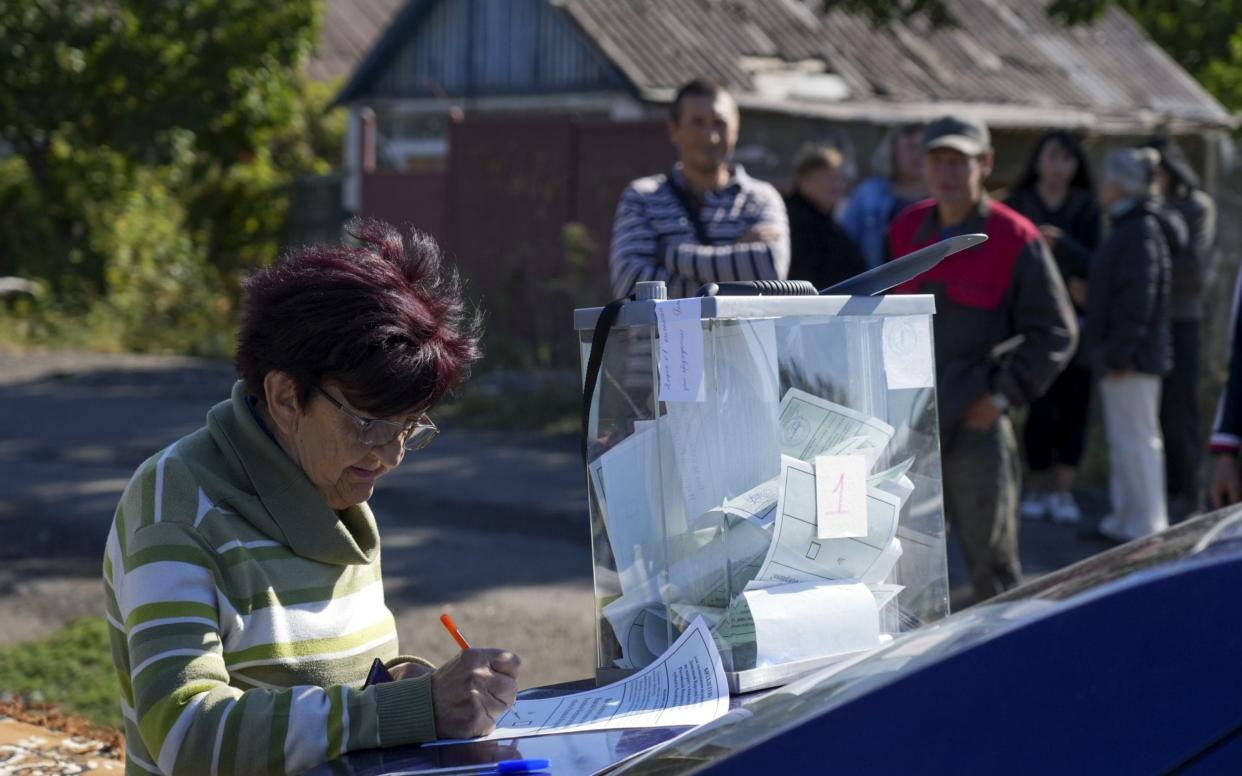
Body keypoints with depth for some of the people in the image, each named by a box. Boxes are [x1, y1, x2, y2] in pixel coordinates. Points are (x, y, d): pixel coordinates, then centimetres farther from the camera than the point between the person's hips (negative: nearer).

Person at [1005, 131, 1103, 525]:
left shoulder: (1086, 207, 8)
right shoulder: (1019, 204, 4)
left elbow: (1091, 260, -3)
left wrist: (1060, 242, -21)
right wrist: (1068, 283, -8)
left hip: (1077, 320, 2)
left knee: (1073, 407, -2)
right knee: (1041, 409, -7)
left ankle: (1063, 491, 5)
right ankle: (1038, 488, 6)